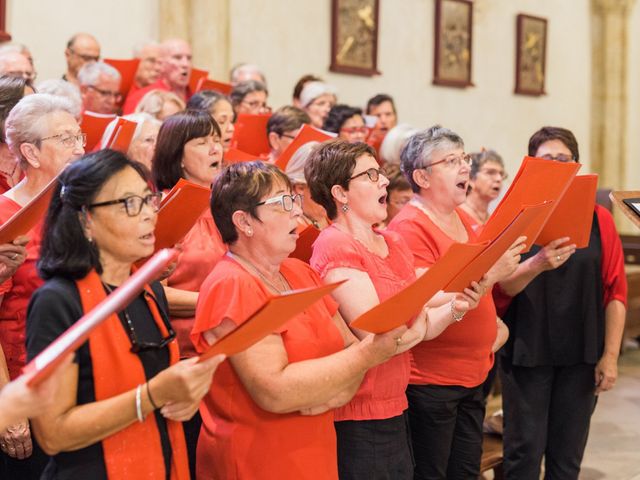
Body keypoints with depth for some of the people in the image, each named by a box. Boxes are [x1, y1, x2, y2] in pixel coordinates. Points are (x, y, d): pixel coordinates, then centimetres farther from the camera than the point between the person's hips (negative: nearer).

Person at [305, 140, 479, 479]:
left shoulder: (392, 243, 9)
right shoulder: (335, 247, -15)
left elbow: (420, 327, 9)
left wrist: (453, 309, -9)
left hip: (394, 409, 8)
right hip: (355, 418, -7)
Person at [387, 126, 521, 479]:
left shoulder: (464, 221, 11)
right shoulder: (409, 227, -16)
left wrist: (495, 323, 8)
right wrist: (489, 274, -29)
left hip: (474, 375, 8)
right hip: (429, 381, -8)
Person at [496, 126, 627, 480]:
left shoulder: (599, 218, 2)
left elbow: (616, 291, 1)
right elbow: (503, 285, -8)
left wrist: (610, 356, -4)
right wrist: (537, 264, -28)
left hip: (581, 354, 1)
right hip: (526, 352, -1)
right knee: (524, 451, 2)